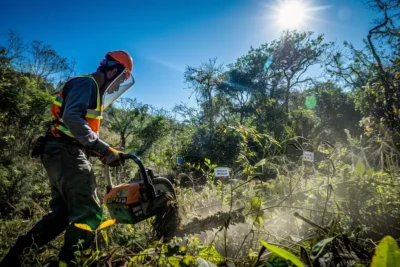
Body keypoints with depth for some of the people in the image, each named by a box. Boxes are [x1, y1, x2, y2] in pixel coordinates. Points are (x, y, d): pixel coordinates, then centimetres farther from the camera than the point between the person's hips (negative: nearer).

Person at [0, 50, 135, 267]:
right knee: (88, 212, -12)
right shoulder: (86, 83, -8)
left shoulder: (93, 90, 24)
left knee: (63, 212, 14)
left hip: (63, 154, 11)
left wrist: (103, 153, 12)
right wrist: (104, 149, -29)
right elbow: (72, 118, -26)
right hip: (66, 153, -11)